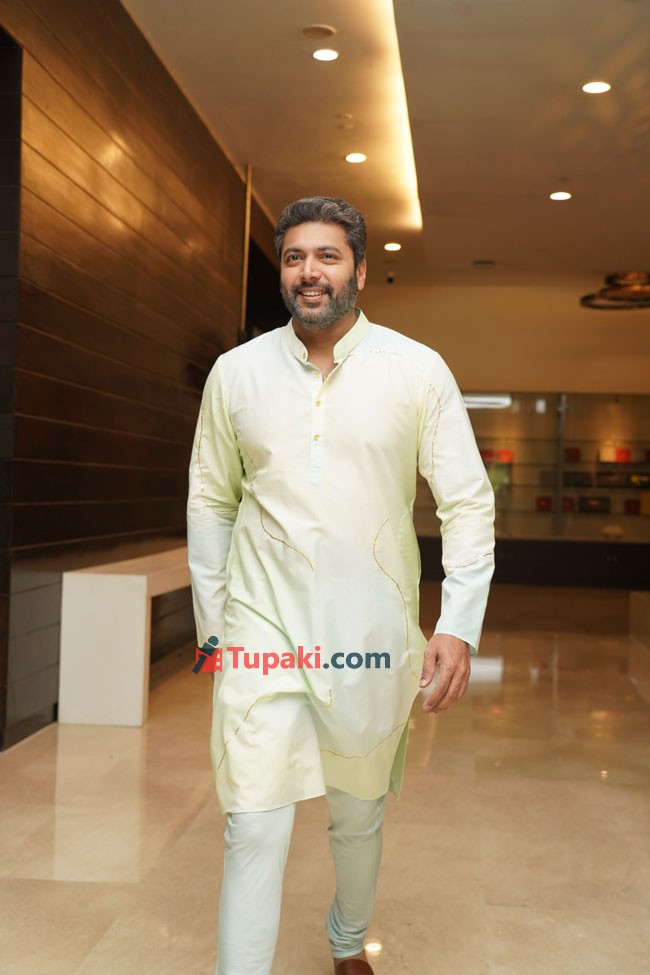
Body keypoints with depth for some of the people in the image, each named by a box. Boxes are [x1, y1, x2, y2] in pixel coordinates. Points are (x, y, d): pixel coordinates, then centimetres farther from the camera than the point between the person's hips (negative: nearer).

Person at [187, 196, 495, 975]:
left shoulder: (418, 371, -4)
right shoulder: (236, 372, 1)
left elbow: (468, 502, -3)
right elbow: (210, 502, 8)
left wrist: (460, 625, -11)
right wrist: (211, 622, 8)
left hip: (373, 633, 0)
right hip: (264, 629, 0)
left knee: (359, 817, 18)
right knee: (254, 830, -5)